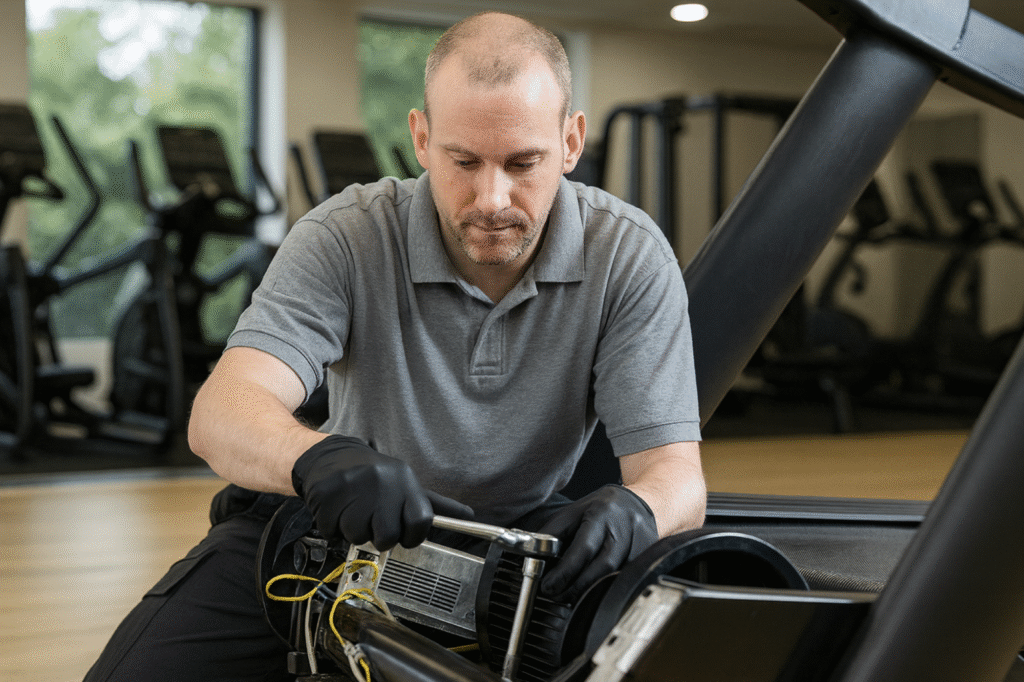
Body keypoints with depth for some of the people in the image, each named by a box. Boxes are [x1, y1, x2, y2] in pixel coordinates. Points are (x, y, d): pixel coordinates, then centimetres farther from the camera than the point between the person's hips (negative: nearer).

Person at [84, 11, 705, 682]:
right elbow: (221, 413, -29)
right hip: (346, 526, 0)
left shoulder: (629, 256, -14)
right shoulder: (346, 237, -17)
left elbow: (675, 471, -18)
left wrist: (636, 508, -44)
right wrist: (318, 457, -53)